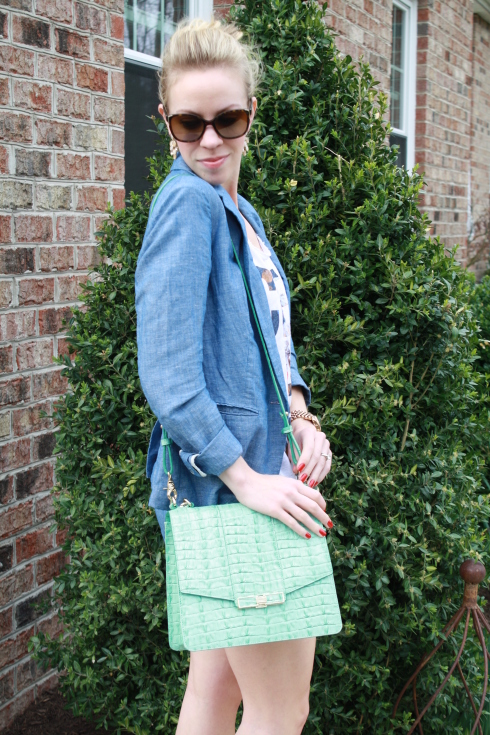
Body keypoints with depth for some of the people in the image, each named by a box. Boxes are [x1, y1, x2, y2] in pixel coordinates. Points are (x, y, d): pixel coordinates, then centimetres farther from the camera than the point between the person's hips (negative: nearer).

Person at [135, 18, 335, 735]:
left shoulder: (240, 211, 14)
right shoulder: (189, 202, -14)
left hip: (254, 474, 9)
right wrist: (247, 479, -21)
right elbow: (168, 373, -21)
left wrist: (300, 415, 0)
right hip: (226, 485, -9)